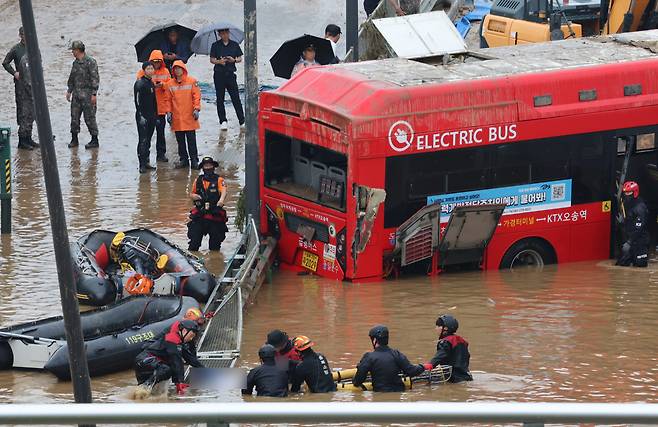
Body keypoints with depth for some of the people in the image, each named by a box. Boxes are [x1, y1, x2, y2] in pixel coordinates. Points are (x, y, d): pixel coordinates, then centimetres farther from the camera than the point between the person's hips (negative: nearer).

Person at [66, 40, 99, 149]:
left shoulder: (90, 62, -11)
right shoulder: (75, 63, 13)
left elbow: (95, 79, -13)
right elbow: (71, 78, 23)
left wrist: (94, 94, -16)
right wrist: (69, 91, 17)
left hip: (87, 95, -8)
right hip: (76, 94, 8)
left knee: (89, 118, -4)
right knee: (74, 117, 7)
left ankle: (95, 140, 4)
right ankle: (74, 139, 15)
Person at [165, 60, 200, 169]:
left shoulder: (192, 81, -1)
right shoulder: (170, 84, 7)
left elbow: (196, 96, -2)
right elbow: (168, 99, 10)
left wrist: (196, 109, -11)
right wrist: (169, 112, 2)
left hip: (189, 117, -3)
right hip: (177, 118, 3)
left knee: (191, 140, -1)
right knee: (180, 140, 8)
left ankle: (194, 160, 4)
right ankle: (183, 159, 15)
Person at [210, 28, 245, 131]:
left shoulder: (234, 45, 7)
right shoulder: (215, 45, 5)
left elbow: (240, 58, 9)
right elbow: (212, 60, 4)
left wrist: (234, 60, -12)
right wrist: (219, 61, -16)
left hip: (230, 74, 0)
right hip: (219, 74, 0)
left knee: (236, 98, -3)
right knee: (220, 99, 3)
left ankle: (242, 121, -1)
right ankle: (223, 121, 11)